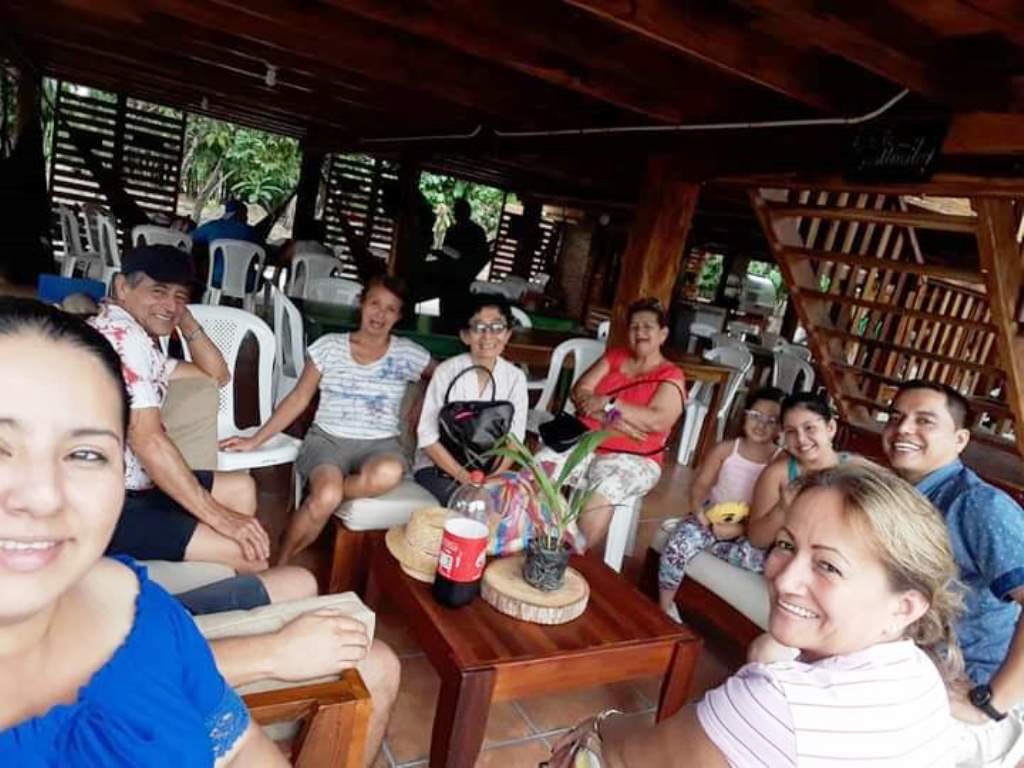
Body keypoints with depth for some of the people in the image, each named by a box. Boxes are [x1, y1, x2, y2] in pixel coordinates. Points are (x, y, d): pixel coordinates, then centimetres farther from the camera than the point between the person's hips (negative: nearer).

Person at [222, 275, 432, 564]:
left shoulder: (408, 353, 3)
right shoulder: (328, 346, 3)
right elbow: (299, 399, 5)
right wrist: (255, 440, -1)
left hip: (381, 444, 1)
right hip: (328, 438, 0)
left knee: (388, 474, -38)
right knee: (326, 497, -33)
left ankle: (321, 494, -12)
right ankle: (279, 566, -7)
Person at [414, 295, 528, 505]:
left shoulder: (515, 377, -2)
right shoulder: (447, 372, -10)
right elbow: (427, 437, -11)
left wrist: (489, 479, -16)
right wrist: (463, 476, -17)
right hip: (437, 467, -2)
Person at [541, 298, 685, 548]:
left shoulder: (671, 376, 1)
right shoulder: (614, 356, 14)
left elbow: (658, 421, -14)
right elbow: (580, 392, 4)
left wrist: (607, 403, -12)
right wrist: (610, 420, -14)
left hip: (633, 457, -4)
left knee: (602, 493, -34)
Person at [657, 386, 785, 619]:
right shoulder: (725, 449, 1)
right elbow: (700, 485, 1)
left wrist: (740, 529, -23)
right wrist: (698, 509, -20)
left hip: (748, 531, -1)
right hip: (712, 516, 1)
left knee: (756, 556, -35)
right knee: (678, 545, -26)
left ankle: (706, 544, -9)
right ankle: (664, 607, -7)